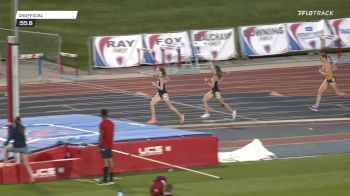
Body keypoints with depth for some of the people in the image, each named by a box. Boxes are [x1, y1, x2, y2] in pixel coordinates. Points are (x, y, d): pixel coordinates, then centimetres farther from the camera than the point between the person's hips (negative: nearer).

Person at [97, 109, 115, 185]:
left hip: (104, 145, -7)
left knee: (105, 161, -8)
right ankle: (111, 179, 11)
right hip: (110, 144, 7)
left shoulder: (102, 123, -14)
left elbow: (101, 135, -15)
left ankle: (105, 180, -9)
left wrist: (99, 145, -11)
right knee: (110, 161, 9)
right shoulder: (111, 123, 10)